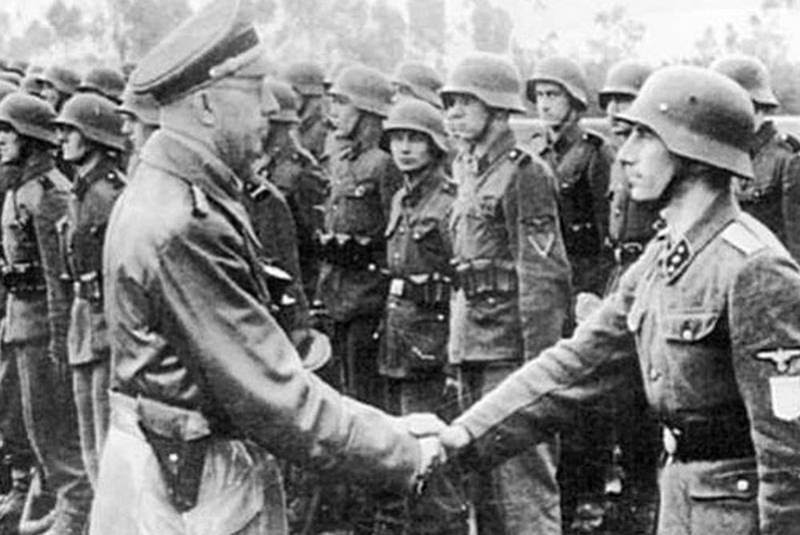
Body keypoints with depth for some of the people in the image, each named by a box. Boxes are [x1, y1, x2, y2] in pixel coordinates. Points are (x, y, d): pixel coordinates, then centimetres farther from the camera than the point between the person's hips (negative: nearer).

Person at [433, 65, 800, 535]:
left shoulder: (754, 269, -20)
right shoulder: (660, 258, 7)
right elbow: (579, 363, 6)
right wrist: (468, 435, -1)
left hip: (741, 496, -8)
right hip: (681, 486, 8)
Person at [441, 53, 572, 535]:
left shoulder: (525, 174, -11)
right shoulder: (469, 170, 16)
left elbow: (543, 274, -15)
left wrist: (538, 364, -18)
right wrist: (458, 349, 17)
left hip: (510, 348, -9)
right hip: (473, 346, 9)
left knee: (524, 475, -5)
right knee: (484, 476, 15)